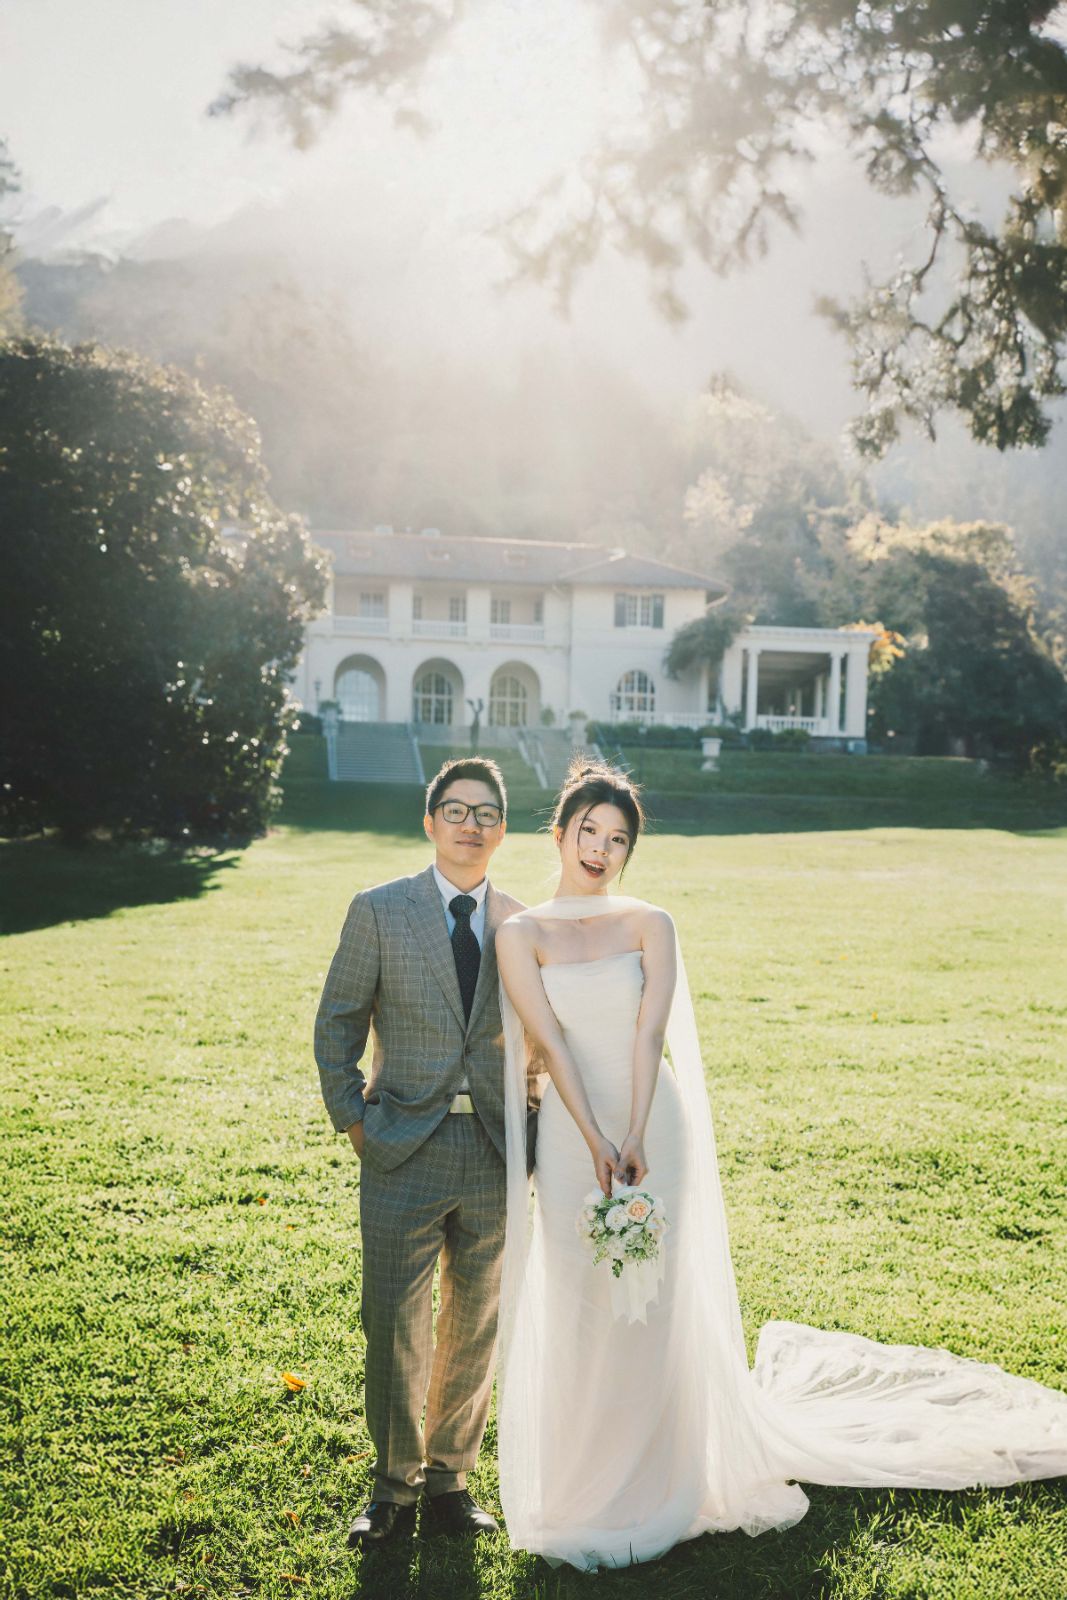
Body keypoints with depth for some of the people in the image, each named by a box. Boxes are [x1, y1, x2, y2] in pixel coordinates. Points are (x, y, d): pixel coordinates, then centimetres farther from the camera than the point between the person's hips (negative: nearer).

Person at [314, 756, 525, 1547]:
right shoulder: (379, 911, -2)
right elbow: (337, 1024, 2)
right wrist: (353, 1119, -3)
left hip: (495, 1153, 3)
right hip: (404, 1152, -2)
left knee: (476, 1326, 12)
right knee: (395, 1324, 3)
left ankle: (448, 1480, 30)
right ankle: (393, 1488, 23)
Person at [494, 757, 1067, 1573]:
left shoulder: (650, 925, 1)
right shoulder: (521, 935, 0)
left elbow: (650, 1032, -10)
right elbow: (550, 1041, -9)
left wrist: (635, 1139, -20)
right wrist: (595, 1141, -17)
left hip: (651, 1125, 0)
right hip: (570, 1131, 0)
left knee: (653, 1305, 6)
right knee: (577, 1309, 5)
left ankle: (655, 1485, 25)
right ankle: (583, 1493, 23)